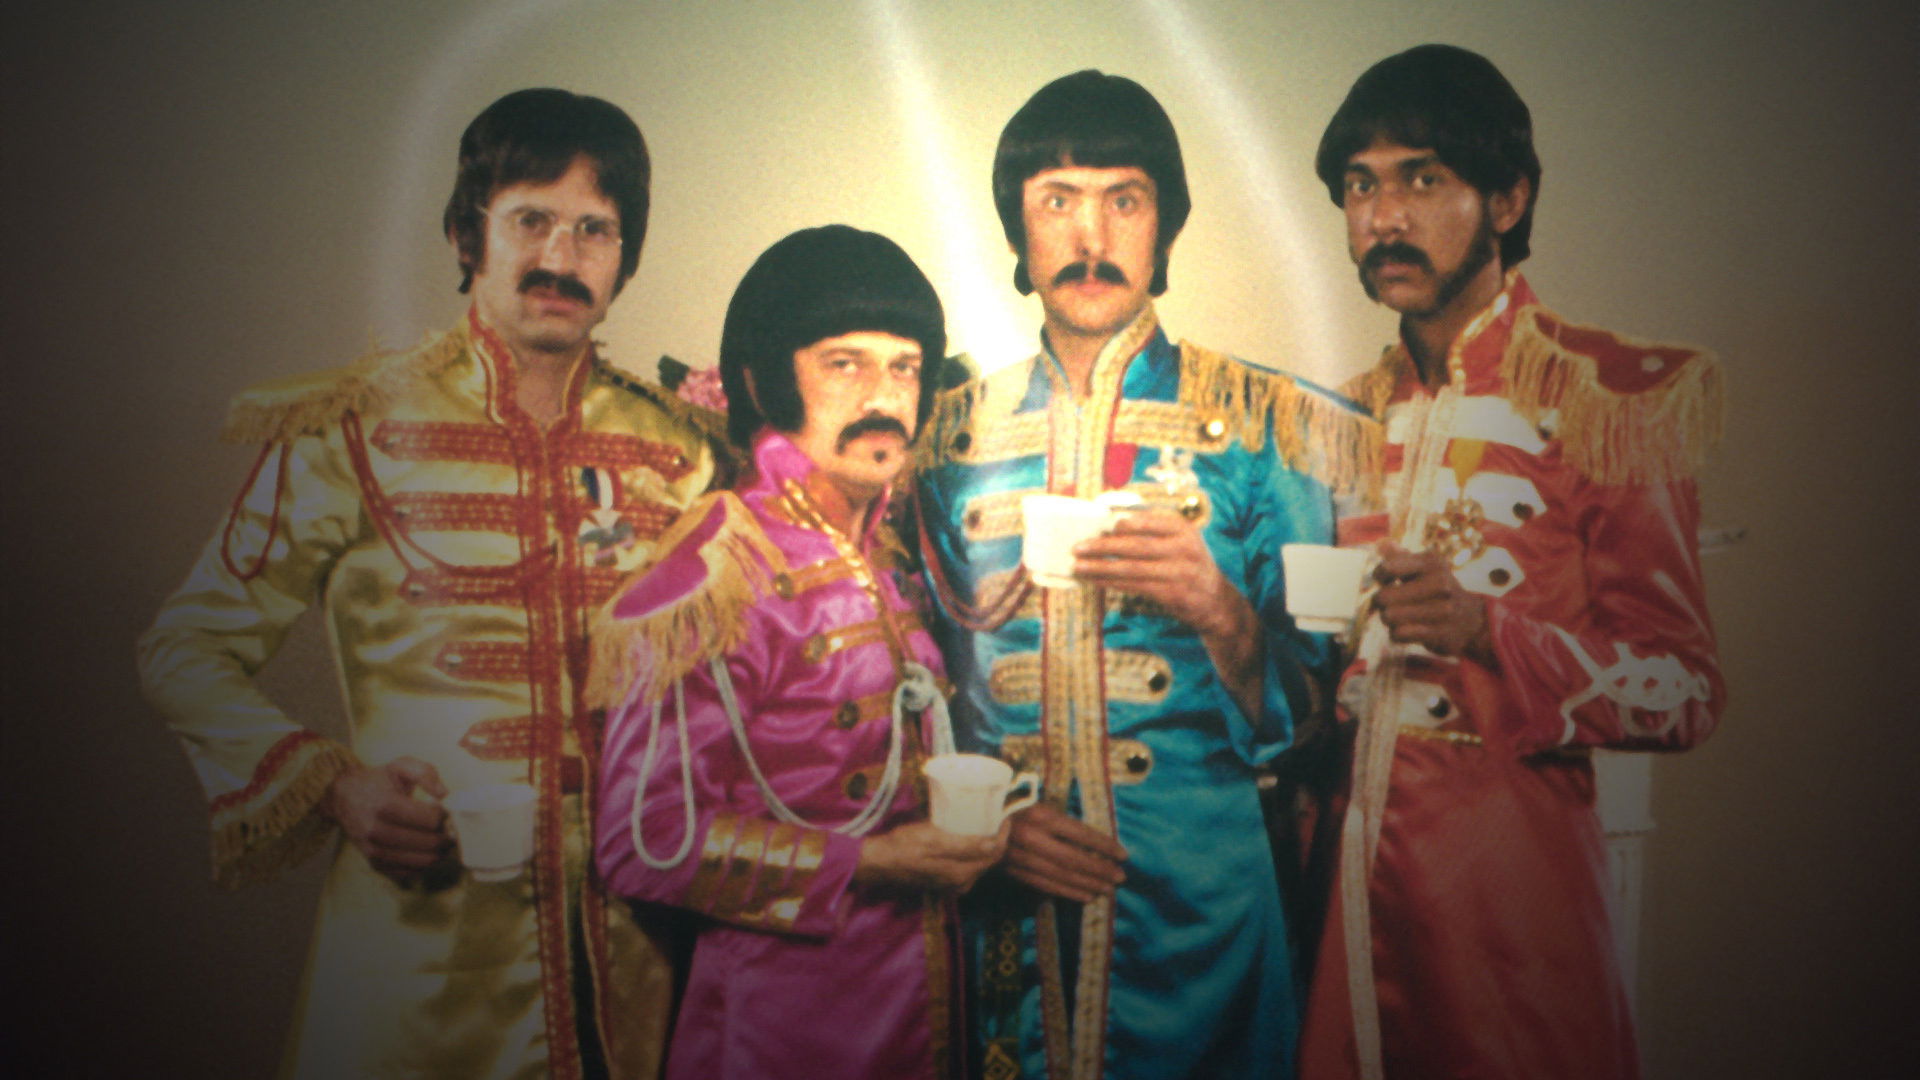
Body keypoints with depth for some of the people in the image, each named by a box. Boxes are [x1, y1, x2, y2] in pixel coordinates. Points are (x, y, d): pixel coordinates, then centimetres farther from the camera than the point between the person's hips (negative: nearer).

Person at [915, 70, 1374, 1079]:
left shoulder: (1265, 424, -2)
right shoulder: (952, 432, 5)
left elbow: (1320, 709, -2)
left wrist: (1222, 615, -21)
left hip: (1204, 909, -2)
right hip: (1006, 908, 2)